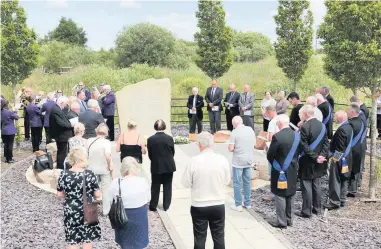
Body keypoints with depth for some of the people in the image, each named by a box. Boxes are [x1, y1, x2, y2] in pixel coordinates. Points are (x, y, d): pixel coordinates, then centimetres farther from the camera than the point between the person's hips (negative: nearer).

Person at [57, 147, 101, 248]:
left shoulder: (63, 174, -9)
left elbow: (59, 195, 0)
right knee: (88, 239, 12)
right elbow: (97, 195, -9)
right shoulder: (90, 174, -13)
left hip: (71, 212, 1)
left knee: (72, 240, 11)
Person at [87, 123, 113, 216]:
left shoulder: (89, 141, -4)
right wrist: (110, 166, -13)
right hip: (104, 169, -3)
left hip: (92, 169, 4)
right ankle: (105, 210, 16)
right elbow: (108, 156, -27)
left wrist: (89, 163, 11)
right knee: (106, 190, 10)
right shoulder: (106, 142, -16)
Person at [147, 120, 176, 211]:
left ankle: (153, 206, 18)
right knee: (167, 186, 11)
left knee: (155, 186, 12)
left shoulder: (150, 139, -10)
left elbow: (150, 154, -3)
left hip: (156, 166, 0)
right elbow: (173, 152, 0)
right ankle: (166, 206, 17)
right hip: (169, 166, 0)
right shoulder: (169, 138, -10)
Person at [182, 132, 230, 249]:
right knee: (219, 237, 16)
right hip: (219, 205, 2)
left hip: (199, 206, -2)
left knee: (199, 238, 13)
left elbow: (186, 183, -6)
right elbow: (226, 181, 3)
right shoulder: (223, 160, -9)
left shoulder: (194, 161, -15)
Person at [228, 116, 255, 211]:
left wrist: (230, 146, 5)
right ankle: (247, 203, 22)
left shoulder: (234, 132, -15)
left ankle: (238, 205, 8)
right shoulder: (250, 130, 2)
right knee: (247, 182, 15)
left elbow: (231, 149, -16)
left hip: (238, 161, -5)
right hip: (249, 160, 6)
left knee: (237, 183, 4)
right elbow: (253, 144, 12)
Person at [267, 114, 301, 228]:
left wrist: (274, 164, 7)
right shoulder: (297, 135, -2)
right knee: (291, 195, 15)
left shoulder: (277, 137, -21)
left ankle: (281, 221, 10)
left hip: (280, 171, -6)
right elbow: (298, 152, 7)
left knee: (280, 196, 4)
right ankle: (289, 219, 26)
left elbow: (270, 155, -13)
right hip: (293, 170, 6)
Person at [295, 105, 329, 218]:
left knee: (306, 187, 2)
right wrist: (322, 155, -6)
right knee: (317, 185, 16)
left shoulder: (304, 127, -19)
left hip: (307, 162, -7)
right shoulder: (322, 125, 3)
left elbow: (304, 147, -21)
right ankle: (317, 208, 25)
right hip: (319, 162, 7)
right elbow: (326, 143, 2)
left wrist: (315, 157, -15)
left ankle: (306, 211, 8)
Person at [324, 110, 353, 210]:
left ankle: (335, 202, 6)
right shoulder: (349, 127, 6)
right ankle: (342, 200, 25)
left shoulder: (341, 129, -23)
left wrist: (335, 158, -16)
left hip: (339, 160, -9)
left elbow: (340, 147, -24)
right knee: (344, 180, 16)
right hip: (347, 159, 10)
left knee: (335, 181, 0)